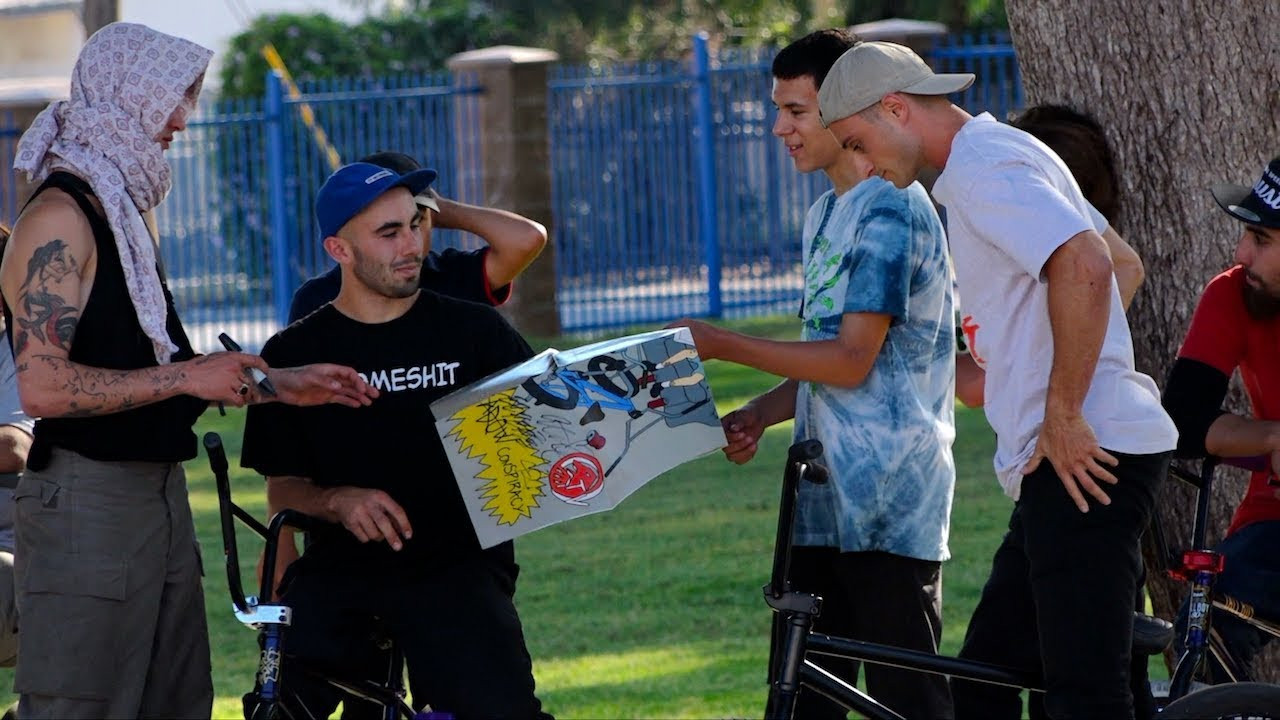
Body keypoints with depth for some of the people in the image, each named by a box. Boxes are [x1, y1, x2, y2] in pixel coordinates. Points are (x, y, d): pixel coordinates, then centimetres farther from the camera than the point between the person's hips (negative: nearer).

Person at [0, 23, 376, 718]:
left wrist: (283, 383, 18)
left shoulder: (120, 211, 18)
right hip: (86, 498, -10)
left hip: (156, 496, 10)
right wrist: (186, 378, -18)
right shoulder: (60, 217, -14)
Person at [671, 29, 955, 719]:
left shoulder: (891, 211, -13)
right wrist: (759, 414, 5)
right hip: (826, 501, 9)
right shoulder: (826, 214, 18)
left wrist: (720, 345, -16)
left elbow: (852, 361, -19)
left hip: (889, 503, -9)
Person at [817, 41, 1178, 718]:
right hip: (1065, 459, 11)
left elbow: (1084, 267, -26)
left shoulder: (982, 166, -10)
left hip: (1080, 457, -11)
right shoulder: (996, 155, 23)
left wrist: (1063, 416, -20)